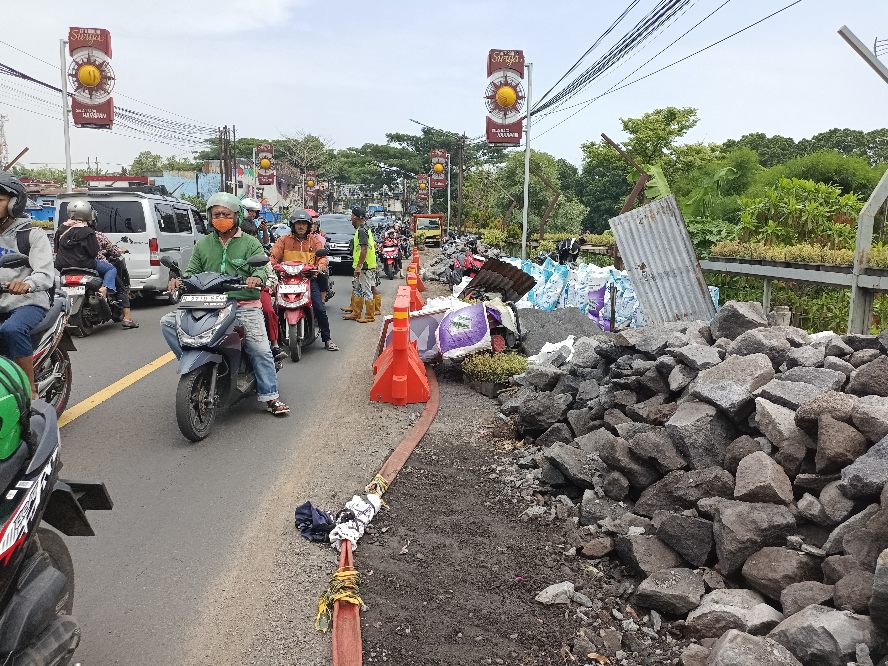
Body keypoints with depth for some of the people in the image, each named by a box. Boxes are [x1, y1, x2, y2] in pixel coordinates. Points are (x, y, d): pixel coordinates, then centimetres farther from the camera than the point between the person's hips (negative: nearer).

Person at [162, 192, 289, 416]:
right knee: (168, 322, -10)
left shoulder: (250, 243, 8)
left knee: (260, 349, -17)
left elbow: (261, 268, -4)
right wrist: (180, 280, -11)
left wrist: (257, 278, -29)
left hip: (244, 305, -3)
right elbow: (193, 270, 13)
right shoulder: (202, 244, 17)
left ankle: (270, 397, -7)